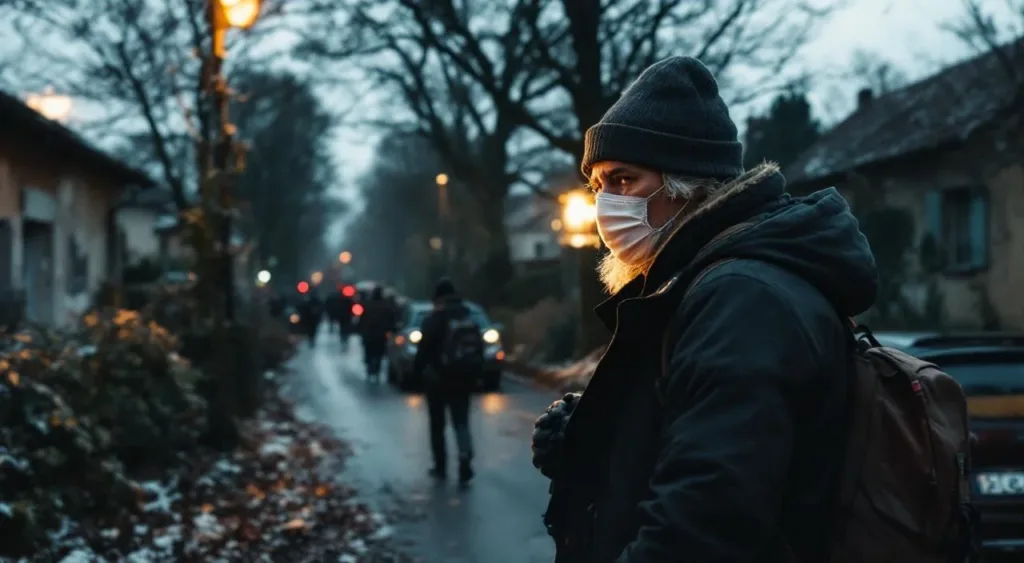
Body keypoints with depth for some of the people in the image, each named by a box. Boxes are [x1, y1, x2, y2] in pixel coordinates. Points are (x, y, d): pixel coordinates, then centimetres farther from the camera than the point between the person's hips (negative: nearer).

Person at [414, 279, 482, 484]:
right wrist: (475, 368, 17)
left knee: (438, 424, 10)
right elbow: (479, 346, 9)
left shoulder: (435, 319, -12)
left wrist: (418, 369, -3)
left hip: (439, 378, -4)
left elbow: (424, 349, -15)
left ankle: (441, 466, 14)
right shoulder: (469, 317, 6)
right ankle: (465, 459, -15)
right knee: (461, 421, 7)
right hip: (464, 377, 4)